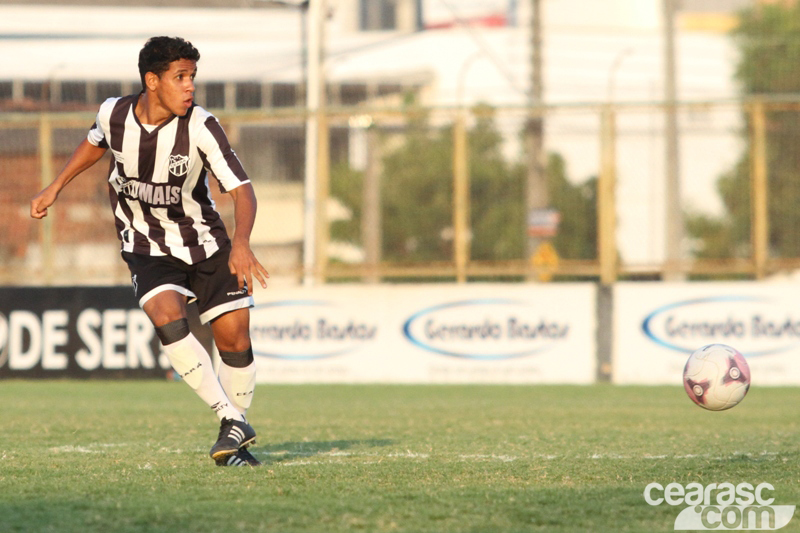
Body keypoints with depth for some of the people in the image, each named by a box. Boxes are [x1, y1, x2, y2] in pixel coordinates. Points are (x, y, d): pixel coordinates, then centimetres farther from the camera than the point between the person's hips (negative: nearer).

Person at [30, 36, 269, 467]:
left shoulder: (200, 127, -21)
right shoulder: (113, 114, -12)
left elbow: (241, 190, -24)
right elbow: (95, 143, 14)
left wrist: (241, 244, -41)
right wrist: (55, 187, 15)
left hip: (205, 243, 0)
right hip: (148, 249, 0)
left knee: (234, 338, -6)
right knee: (167, 318, -26)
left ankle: (233, 430, 18)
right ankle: (232, 421, -19)